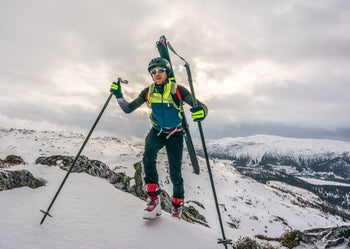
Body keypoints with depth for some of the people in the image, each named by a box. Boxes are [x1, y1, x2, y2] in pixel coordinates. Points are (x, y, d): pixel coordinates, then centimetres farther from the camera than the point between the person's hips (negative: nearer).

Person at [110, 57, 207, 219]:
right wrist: (119, 95, -18)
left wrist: (201, 111, -42)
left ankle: (178, 203, 27)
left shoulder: (177, 90, -15)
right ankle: (153, 198, -19)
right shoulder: (148, 92, -4)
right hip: (157, 132, 2)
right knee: (148, 156, -30)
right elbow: (128, 109, -1)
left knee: (175, 173, -1)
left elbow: (200, 106, -18)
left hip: (175, 134, -2)